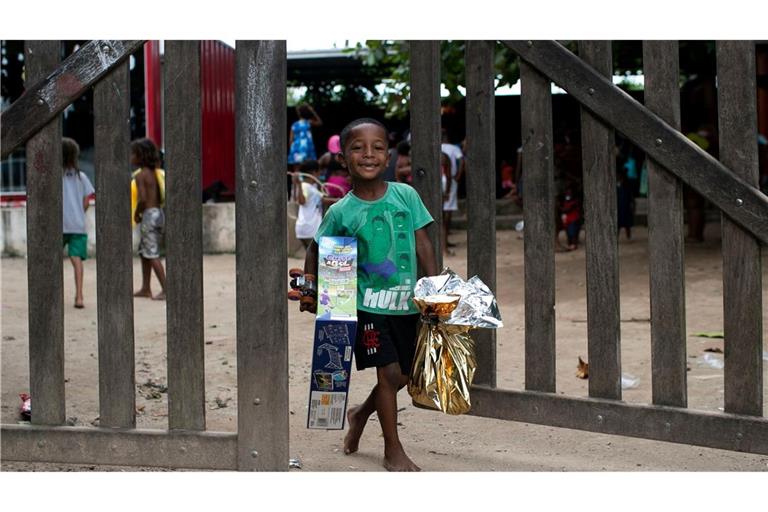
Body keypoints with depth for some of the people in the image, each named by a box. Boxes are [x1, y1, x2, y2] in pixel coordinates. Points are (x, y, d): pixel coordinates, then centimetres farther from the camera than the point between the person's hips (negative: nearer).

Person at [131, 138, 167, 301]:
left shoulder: (140, 175, -12)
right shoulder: (155, 173, 11)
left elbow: (142, 199, -22)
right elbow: (162, 196, 12)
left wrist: (136, 213, -6)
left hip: (149, 214, -9)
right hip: (159, 213, 9)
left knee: (152, 255, -6)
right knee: (144, 251, 18)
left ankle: (166, 289, -8)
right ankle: (146, 288, 24)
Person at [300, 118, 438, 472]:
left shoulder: (406, 196, -3)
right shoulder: (340, 212, -7)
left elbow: (423, 245, 0)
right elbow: (315, 251, 6)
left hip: (406, 301, 3)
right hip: (367, 304, -3)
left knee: (404, 375, 13)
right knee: (389, 372, -5)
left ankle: (361, 414, 41)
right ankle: (393, 450, 12)